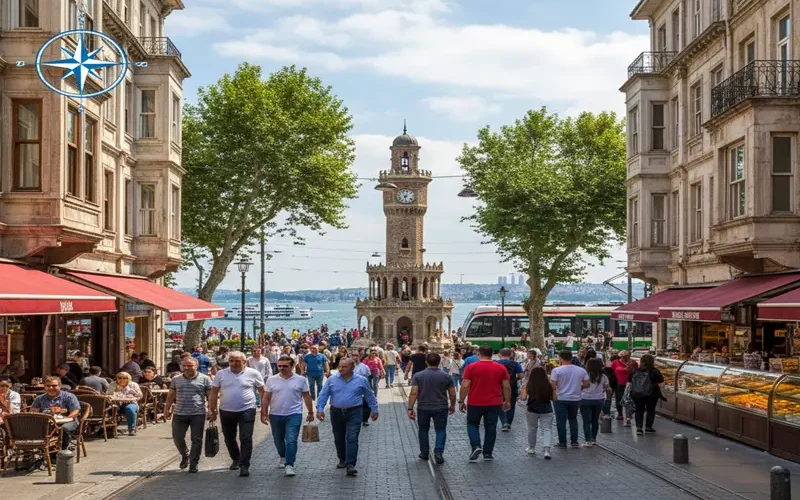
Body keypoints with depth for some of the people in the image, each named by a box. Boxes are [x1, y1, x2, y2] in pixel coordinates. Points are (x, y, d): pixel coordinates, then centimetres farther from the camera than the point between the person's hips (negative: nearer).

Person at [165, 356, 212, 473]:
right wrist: (167, 409, 11)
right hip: (179, 414, 3)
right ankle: (185, 456, 29)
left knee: (196, 440, 1)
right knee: (177, 438, 2)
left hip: (198, 414, -3)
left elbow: (210, 396, 2)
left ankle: (193, 464, 12)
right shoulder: (176, 380, 10)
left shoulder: (204, 379, 0)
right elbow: (171, 396, 16)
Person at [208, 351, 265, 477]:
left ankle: (244, 466, -3)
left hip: (247, 411, -3)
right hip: (226, 411, 3)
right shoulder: (221, 374, 2)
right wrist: (211, 410, 3)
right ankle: (236, 459, 38)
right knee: (229, 439, 16)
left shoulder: (253, 374, -4)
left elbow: (262, 391, 1)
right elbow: (214, 393, 7)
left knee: (246, 439, -9)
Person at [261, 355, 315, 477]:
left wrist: (310, 413, 6)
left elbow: (307, 397, 5)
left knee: (291, 440, -13)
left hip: (294, 415, -3)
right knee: (278, 439, 17)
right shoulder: (271, 380, 0)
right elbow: (266, 398, 3)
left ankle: (289, 465, -12)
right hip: (275, 415, 3)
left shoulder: (301, 380, -3)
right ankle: (283, 457, 42)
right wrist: (264, 414, 0)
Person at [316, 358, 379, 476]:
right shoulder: (331, 380, 2)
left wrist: (374, 410, 13)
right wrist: (320, 409, -9)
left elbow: (369, 396, 11)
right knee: (339, 439, 12)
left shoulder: (361, 380, 1)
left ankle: (350, 464, -14)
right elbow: (323, 395, 2)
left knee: (352, 438, -12)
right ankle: (342, 460, 31)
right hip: (336, 412, 2)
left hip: (354, 413, -2)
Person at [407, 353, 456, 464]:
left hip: (423, 408, 1)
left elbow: (413, 393, -12)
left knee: (423, 430, 16)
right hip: (441, 408, 0)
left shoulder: (418, 376, -6)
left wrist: (410, 408, -8)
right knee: (440, 430, 5)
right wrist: (452, 406, 16)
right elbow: (452, 394, 1)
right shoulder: (446, 376, -4)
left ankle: (424, 453, 22)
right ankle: (438, 452, -12)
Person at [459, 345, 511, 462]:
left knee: (472, 424, 14)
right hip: (494, 404, 2)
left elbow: (465, 386, -10)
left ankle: (476, 446, -5)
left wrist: (461, 401, -1)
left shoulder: (471, 367, -8)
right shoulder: (501, 368, 0)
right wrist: (507, 401, 14)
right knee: (490, 427, 11)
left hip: (475, 403, -2)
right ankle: (487, 453, 13)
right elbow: (506, 387, 2)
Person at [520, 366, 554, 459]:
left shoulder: (528, 385, -7)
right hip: (546, 410, 0)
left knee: (532, 429, 18)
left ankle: (531, 448, 32)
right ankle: (546, 450, -15)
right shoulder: (549, 385, -4)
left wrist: (522, 392, 9)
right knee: (547, 429, 1)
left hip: (532, 410, 0)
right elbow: (553, 398, -1)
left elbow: (523, 398, -9)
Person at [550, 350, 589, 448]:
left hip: (560, 399, -4)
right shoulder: (581, 370, 1)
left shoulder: (556, 370, -10)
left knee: (561, 421, 4)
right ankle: (574, 441, 17)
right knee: (573, 419, 19)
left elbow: (553, 386, -14)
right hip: (575, 398, 4)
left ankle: (562, 442, 6)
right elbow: (586, 384, 2)